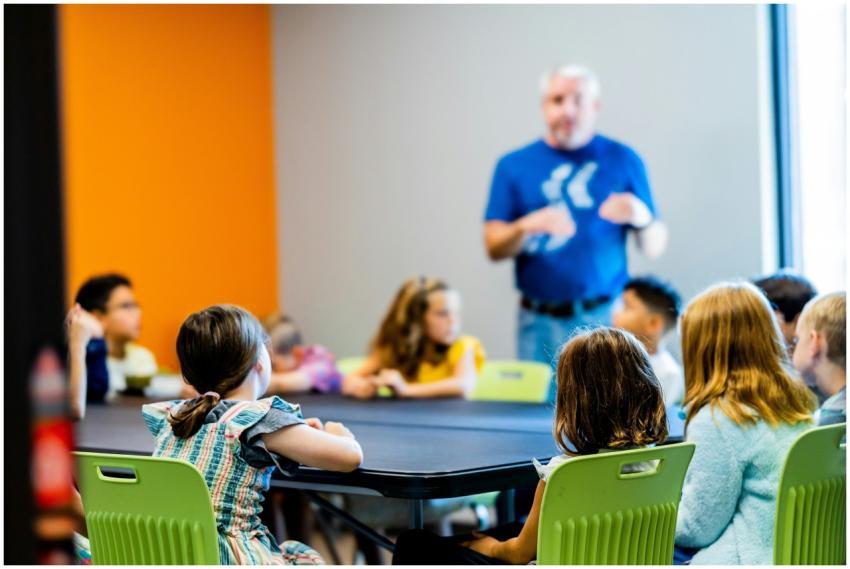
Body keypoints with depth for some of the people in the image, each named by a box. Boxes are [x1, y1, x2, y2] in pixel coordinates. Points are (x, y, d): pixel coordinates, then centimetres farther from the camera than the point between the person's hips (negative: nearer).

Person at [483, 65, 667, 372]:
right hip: (539, 323, 0)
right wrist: (526, 227, -17)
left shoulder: (623, 160, 5)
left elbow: (654, 247, 6)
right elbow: (494, 248, 2)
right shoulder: (514, 165, 6)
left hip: (606, 316, 0)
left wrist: (642, 218, -15)